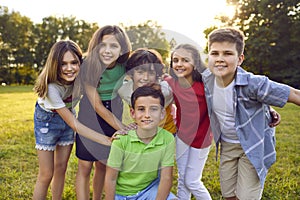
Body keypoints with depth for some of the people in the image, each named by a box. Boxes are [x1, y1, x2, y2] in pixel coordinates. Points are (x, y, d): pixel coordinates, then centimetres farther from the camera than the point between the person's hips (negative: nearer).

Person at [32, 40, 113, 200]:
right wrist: (106, 140, -38)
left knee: (61, 168, 12)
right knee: (46, 174, -2)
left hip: (68, 116, 4)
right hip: (47, 119, -4)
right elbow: (73, 123, -33)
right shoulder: (51, 87, -35)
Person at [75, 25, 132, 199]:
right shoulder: (88, 66, -23)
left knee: (102, 164, 14)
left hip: (114, 117, 3)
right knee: (85, 166, 1)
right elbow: (97, 106, -21)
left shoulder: (125, 65, -16)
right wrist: (122, 128, -21)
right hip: (90, 118, -2)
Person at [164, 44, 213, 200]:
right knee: (182, 179, 15)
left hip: (201, 137, -3)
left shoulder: (204, 84, -24)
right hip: (182, 135, 3)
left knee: (192, 181, 6)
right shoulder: (169, 83, -12)